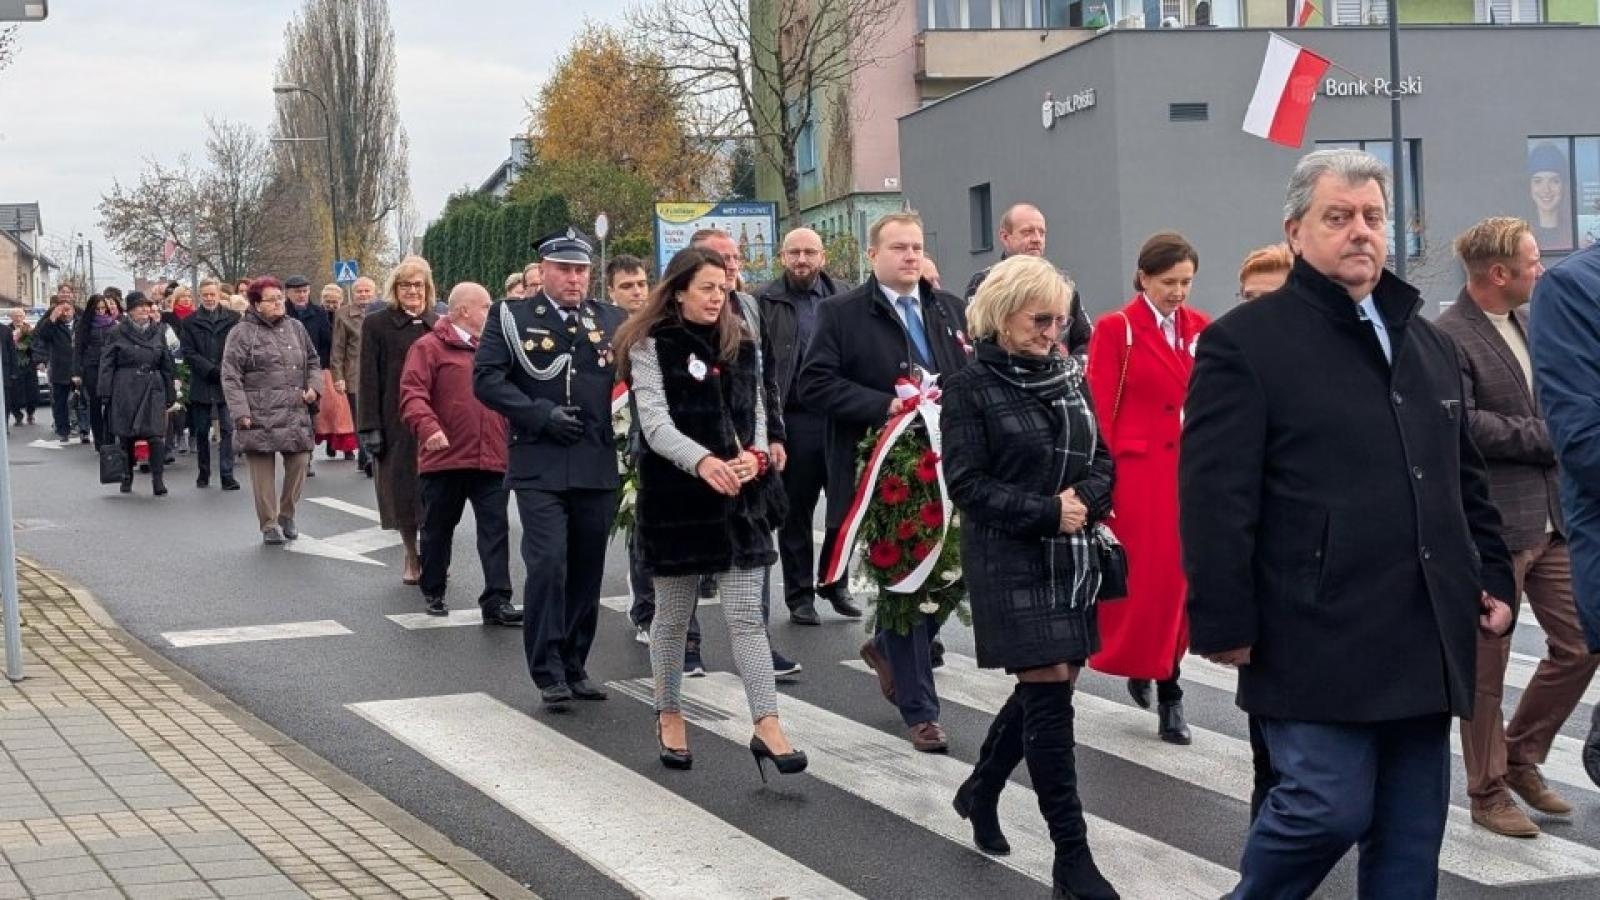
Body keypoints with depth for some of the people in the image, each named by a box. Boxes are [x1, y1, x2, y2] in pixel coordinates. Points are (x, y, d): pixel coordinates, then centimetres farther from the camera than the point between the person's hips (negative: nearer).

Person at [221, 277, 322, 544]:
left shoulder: (295, 327, 14)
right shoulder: (242, 333, -2)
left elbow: (312, 361, 24)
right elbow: (231, 377, -6)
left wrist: (313, 386, 5)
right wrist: (240, 412, -13)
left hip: (295, 414, 4)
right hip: (259, 417, -4)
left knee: (300, 462, 0)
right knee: (263, 471, 0)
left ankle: (287, 514, 21)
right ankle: (269, 524, 12)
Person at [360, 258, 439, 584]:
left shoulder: (438, 325, 8)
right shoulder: (376, 325, 0)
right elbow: (369, 380, -3)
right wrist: (370, 427, -9)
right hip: (396, 422, -2)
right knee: (402, 490, 5)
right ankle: (412, 558, 18)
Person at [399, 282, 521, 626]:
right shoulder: (429, 347, -2)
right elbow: (412, 393, -13)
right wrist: (427, 427, -28)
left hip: (491, 459, 4)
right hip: (445, 456, -4)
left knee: (496, 530, -5)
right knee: (438, 529, 10)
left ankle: (497, 601, -7)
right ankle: (433, 592, 26)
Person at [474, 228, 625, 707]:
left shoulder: (612, 320, 11)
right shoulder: (511, 317, 3)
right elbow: (486, 379, -4)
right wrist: (540, 414, -12)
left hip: (598, 467, 4)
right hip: (539, 465, -3)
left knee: (587, 569, 8)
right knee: (547, 563, -12)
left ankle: (575, 666, 20)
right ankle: (548, 672, -3)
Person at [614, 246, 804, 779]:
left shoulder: (740, 342, 11)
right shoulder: (651, 346, -4)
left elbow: (755, 411, 10)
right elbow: (655, 424, -15)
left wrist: (755, 456, -12)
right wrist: (703, 462, -32)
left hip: (740, 495, 3)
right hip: (676, 495, -3)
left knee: (746, 614, -3)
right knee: (673, 614, 9)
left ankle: (767, 728, -7)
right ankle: (669, 715, 26)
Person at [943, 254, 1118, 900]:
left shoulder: (1069, 378, 10)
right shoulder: (971, 388, -7)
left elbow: (1101, 462, 12)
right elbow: (968, 483, -12)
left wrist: (1083, 500, -10)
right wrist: (1047, 513, -19)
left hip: (1073, 558, 6)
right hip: (1012, 563, -6)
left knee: (1046, 687, 12)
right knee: (1049, 694, -7)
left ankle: (981, 791, 37)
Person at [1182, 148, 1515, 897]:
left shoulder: (1426, 343, 17)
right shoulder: (1246, 342, -6)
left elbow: (1465, 480, 23)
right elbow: (1216, 498, -12)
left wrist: (1494, 576, 13)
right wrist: (1224, 624, -16)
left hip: (1423, 639, 7)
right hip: (1318, 640, -7)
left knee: (1411, 835, 9)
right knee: (1329, 808, -8)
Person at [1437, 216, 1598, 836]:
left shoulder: (1535, 321, 10)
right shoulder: (1446, 339, -15)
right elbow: (1461, 425, -23)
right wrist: (1545, 435, -15)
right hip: (1490, 527, -8)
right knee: (1486, 667, 5)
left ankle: (1520, 756, 29)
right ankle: (1488, 792, 18)